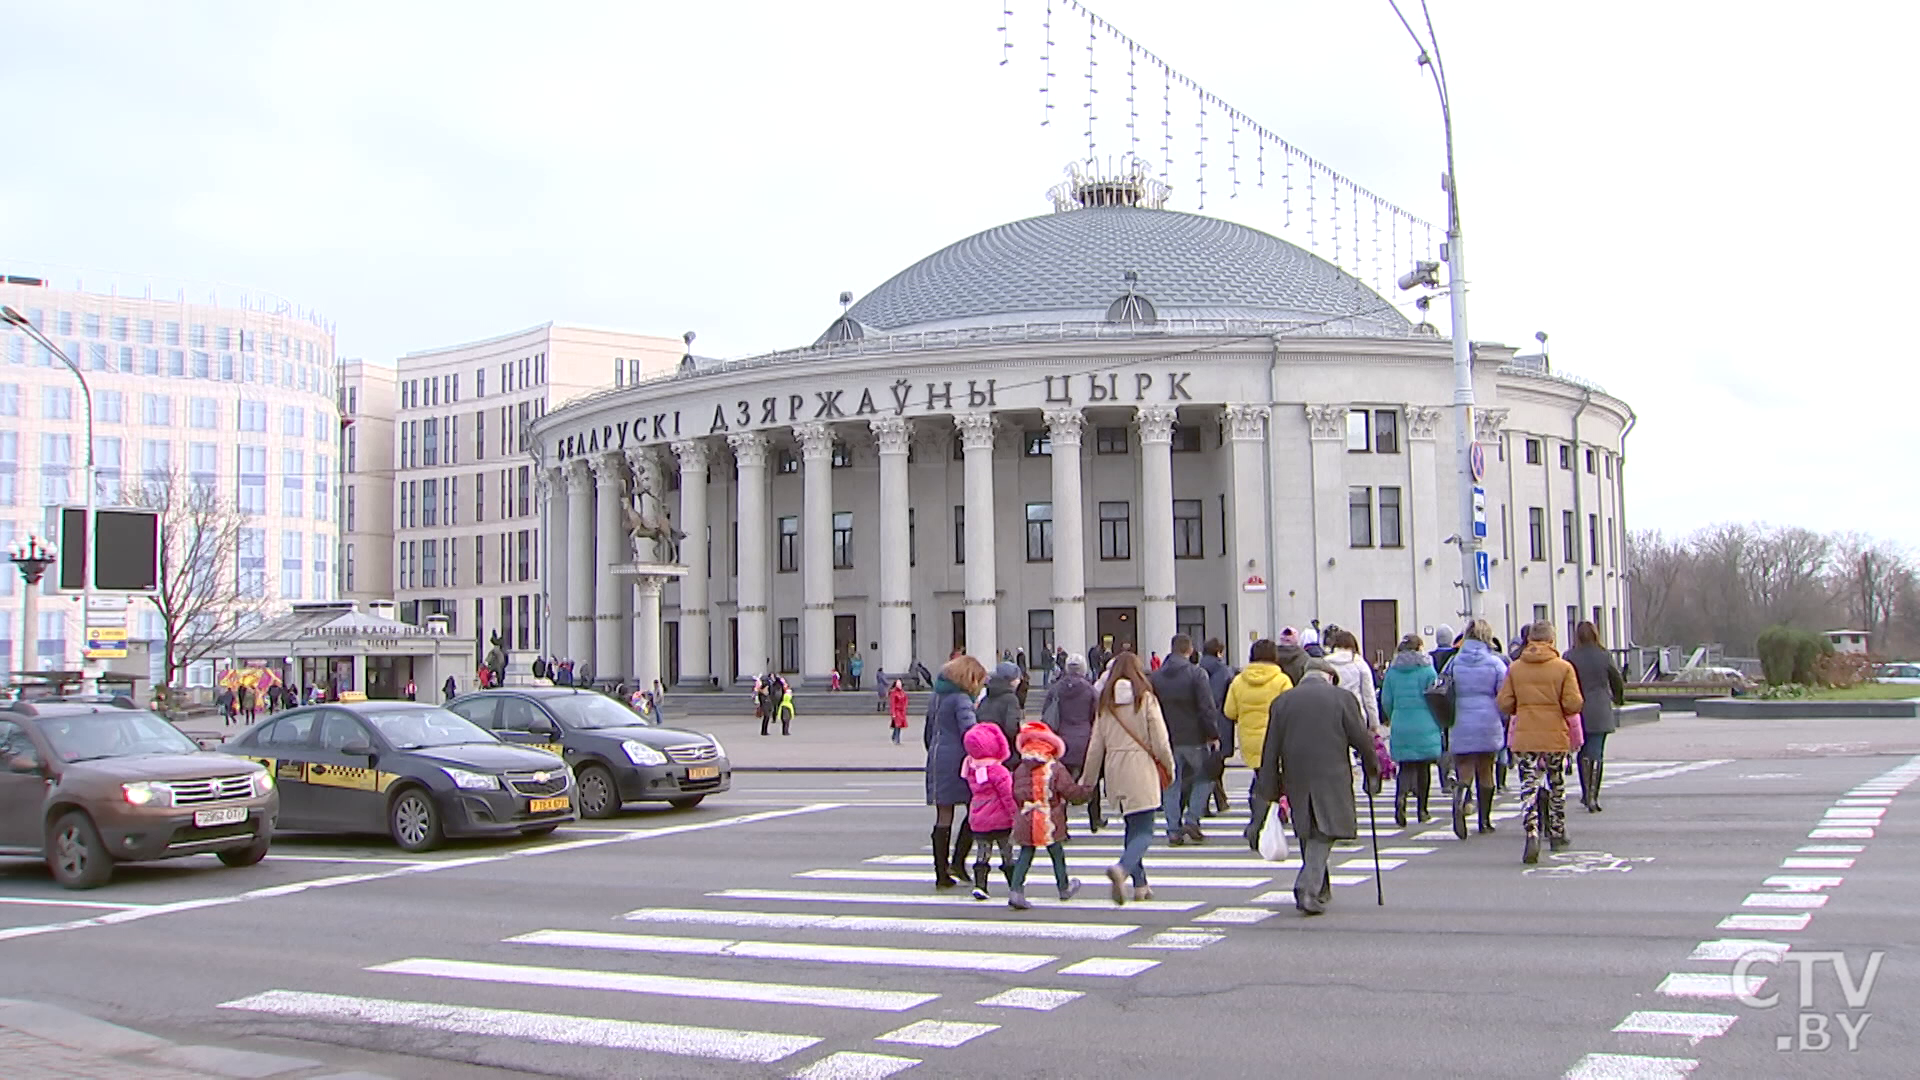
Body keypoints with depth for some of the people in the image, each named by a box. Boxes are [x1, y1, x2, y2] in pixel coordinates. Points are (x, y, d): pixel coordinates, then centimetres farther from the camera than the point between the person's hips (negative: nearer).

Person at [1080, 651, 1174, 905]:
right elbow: (1160, 742, -6)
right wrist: (1169, 768, 10)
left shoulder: (1105, 703, 6)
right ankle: (1122, 868, -30)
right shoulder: (1146, 699, -5)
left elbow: (1095, 746, 8)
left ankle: (1140, 884, 18)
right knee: (1144, 831, -4)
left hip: (1114, 772, 4)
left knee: (1133, 827, 17)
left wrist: (1088, 780, 17)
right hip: (1142, 770, -4)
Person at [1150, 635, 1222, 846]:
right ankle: (1191, 820, 3)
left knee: (1171, 783, 8)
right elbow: (1207, 708, -13)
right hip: (1194, 738, -3)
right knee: (1205, 777, 14)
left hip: (1167, 740, 3)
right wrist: (1214, 734, -6)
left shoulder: (1156, 676, 4)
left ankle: (1174, 830, 6)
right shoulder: (1197, 673, -10)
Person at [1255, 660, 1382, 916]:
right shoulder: (1342, 698, -2)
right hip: (1331, 779, -3)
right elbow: (1362, 740, -1)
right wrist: (1372, 770, 13)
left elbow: (1270, 750, 4)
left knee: (1308, 833, 16)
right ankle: (1308, 887, -17)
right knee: (1324, 833, -1)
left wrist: (1270, 790, 8)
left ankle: (1320, 888, 27)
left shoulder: (1281, 702, 6)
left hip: (1296, 779, 3)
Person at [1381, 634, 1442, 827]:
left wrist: (1392, 719, 22)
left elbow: (1386, 700, 5)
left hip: (1400, 726, 2)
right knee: (1424, 767, 10)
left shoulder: (1392, 670, 2)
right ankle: (1422, 809, 15)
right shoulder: (1427, 669, -5)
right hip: (1425, 726, -2)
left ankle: (1401, 796, -22)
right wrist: (1437, 722, 10)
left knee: (1405, 766, 6)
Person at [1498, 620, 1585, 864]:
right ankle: (1556, 835, 27)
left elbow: (1504, 704, -2)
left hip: (1525, 737, 0)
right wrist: (1558, 709, 11)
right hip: (1555, 736, 0)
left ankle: (1532, 834, -20)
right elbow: (1573, 704, -11)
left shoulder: (1515, 668, -1)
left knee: (1529, 788, -1)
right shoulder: (1563, 668, -6)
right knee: (1557, 788, 15)